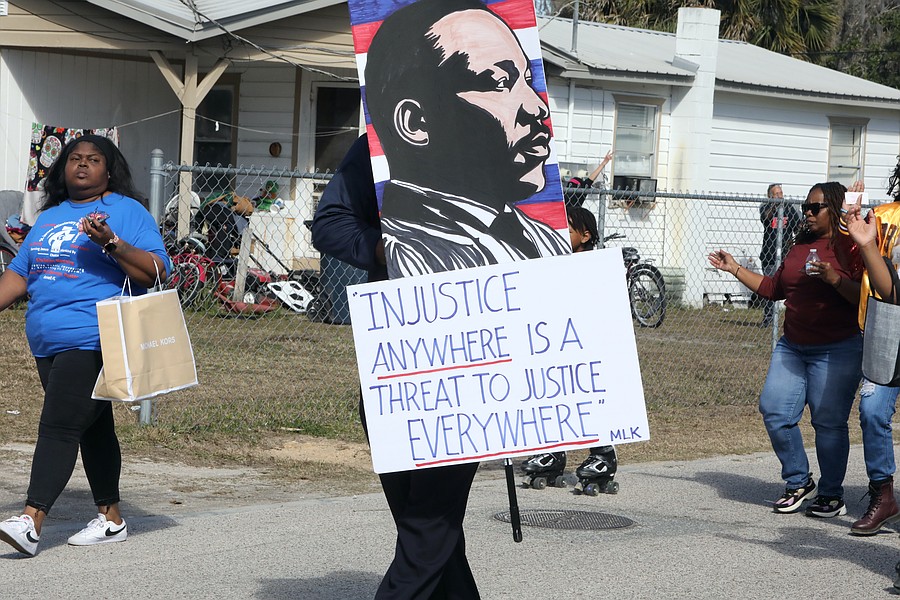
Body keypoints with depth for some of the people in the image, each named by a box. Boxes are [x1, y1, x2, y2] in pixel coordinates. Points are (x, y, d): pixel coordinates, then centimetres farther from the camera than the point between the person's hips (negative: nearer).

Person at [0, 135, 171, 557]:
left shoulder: (127, 212, -2)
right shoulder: (50, 218, 20)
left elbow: (156, 272, -10)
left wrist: (112, 243, -23)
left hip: (91, 342, -7)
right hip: (48, 345, 7)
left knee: (59, 427, -16)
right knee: (93, 429, 14)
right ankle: (110, 519, 21)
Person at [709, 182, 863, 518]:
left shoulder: (851, 247, -7)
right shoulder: (800, 245, 16)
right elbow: (774, 288, 23)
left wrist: (834, 279, -27)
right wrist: (735, 269, 21)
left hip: (837, 349, -7)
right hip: (792, 346, 7)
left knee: (828, 421, -4)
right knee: (774, 410, -2)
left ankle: (832, 496, 11)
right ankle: (799, 483, 15)